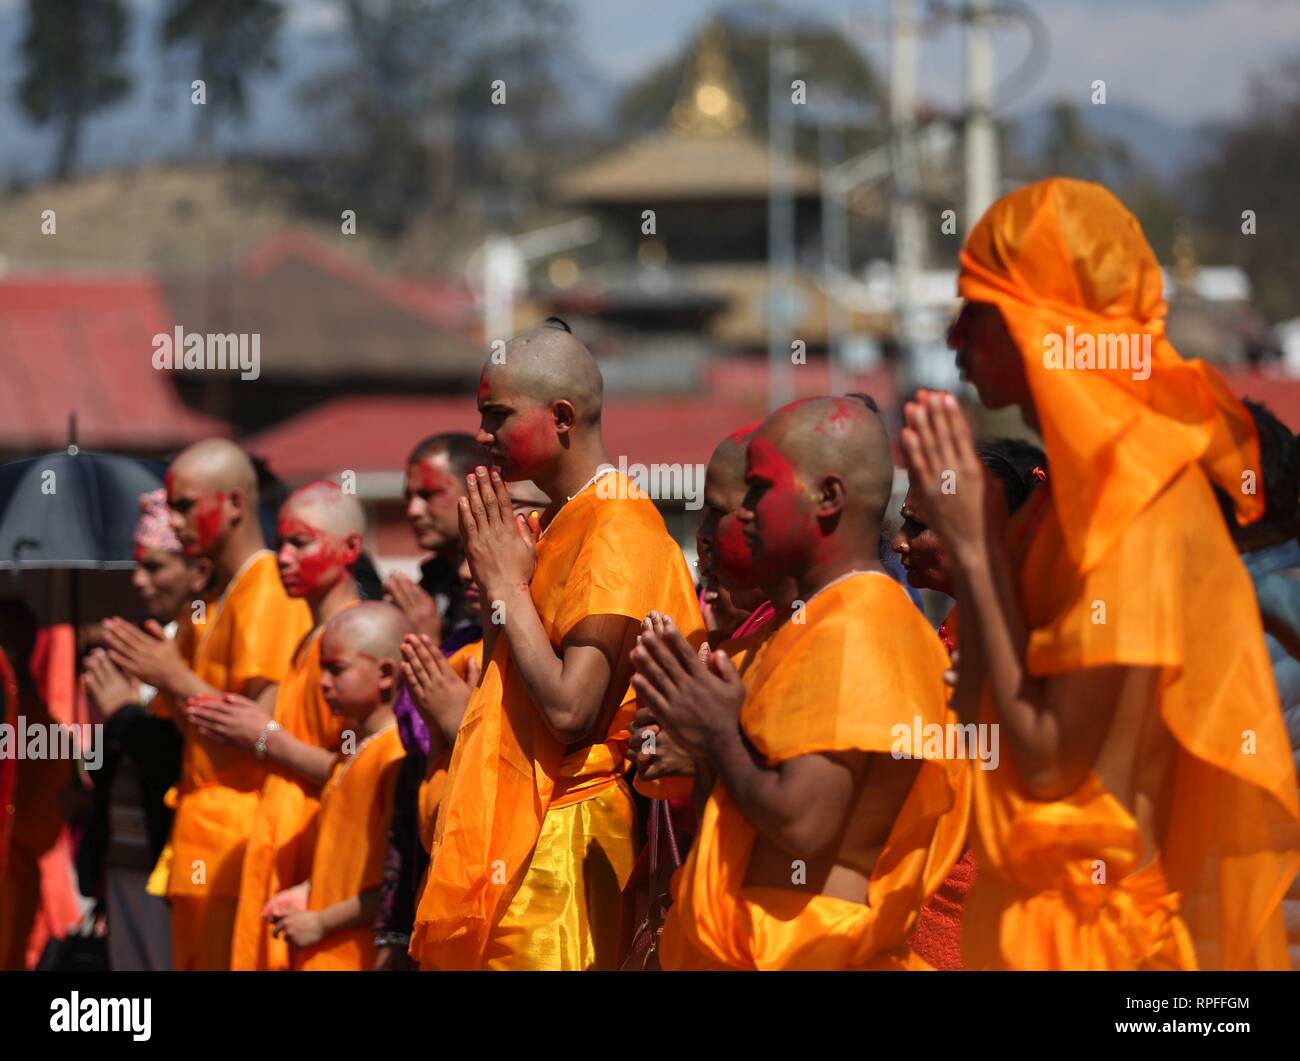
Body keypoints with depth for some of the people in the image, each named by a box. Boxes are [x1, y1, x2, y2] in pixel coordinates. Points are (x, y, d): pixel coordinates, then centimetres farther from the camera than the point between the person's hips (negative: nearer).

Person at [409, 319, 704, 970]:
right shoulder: (549, 526, 15)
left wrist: (506, 585, -13)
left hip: (561, 844, -9)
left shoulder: (619, 529, -13)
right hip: (508, 833, 9)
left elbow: (568, 709, -21)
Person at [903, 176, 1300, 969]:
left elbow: (1048, 761, -20)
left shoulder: (1135, 507, -19)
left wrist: (975, 547, -16)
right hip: (1046, 911, 9)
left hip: (1098, 930, -9)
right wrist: (968, 552, 0)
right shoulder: (1091, 480, 9)